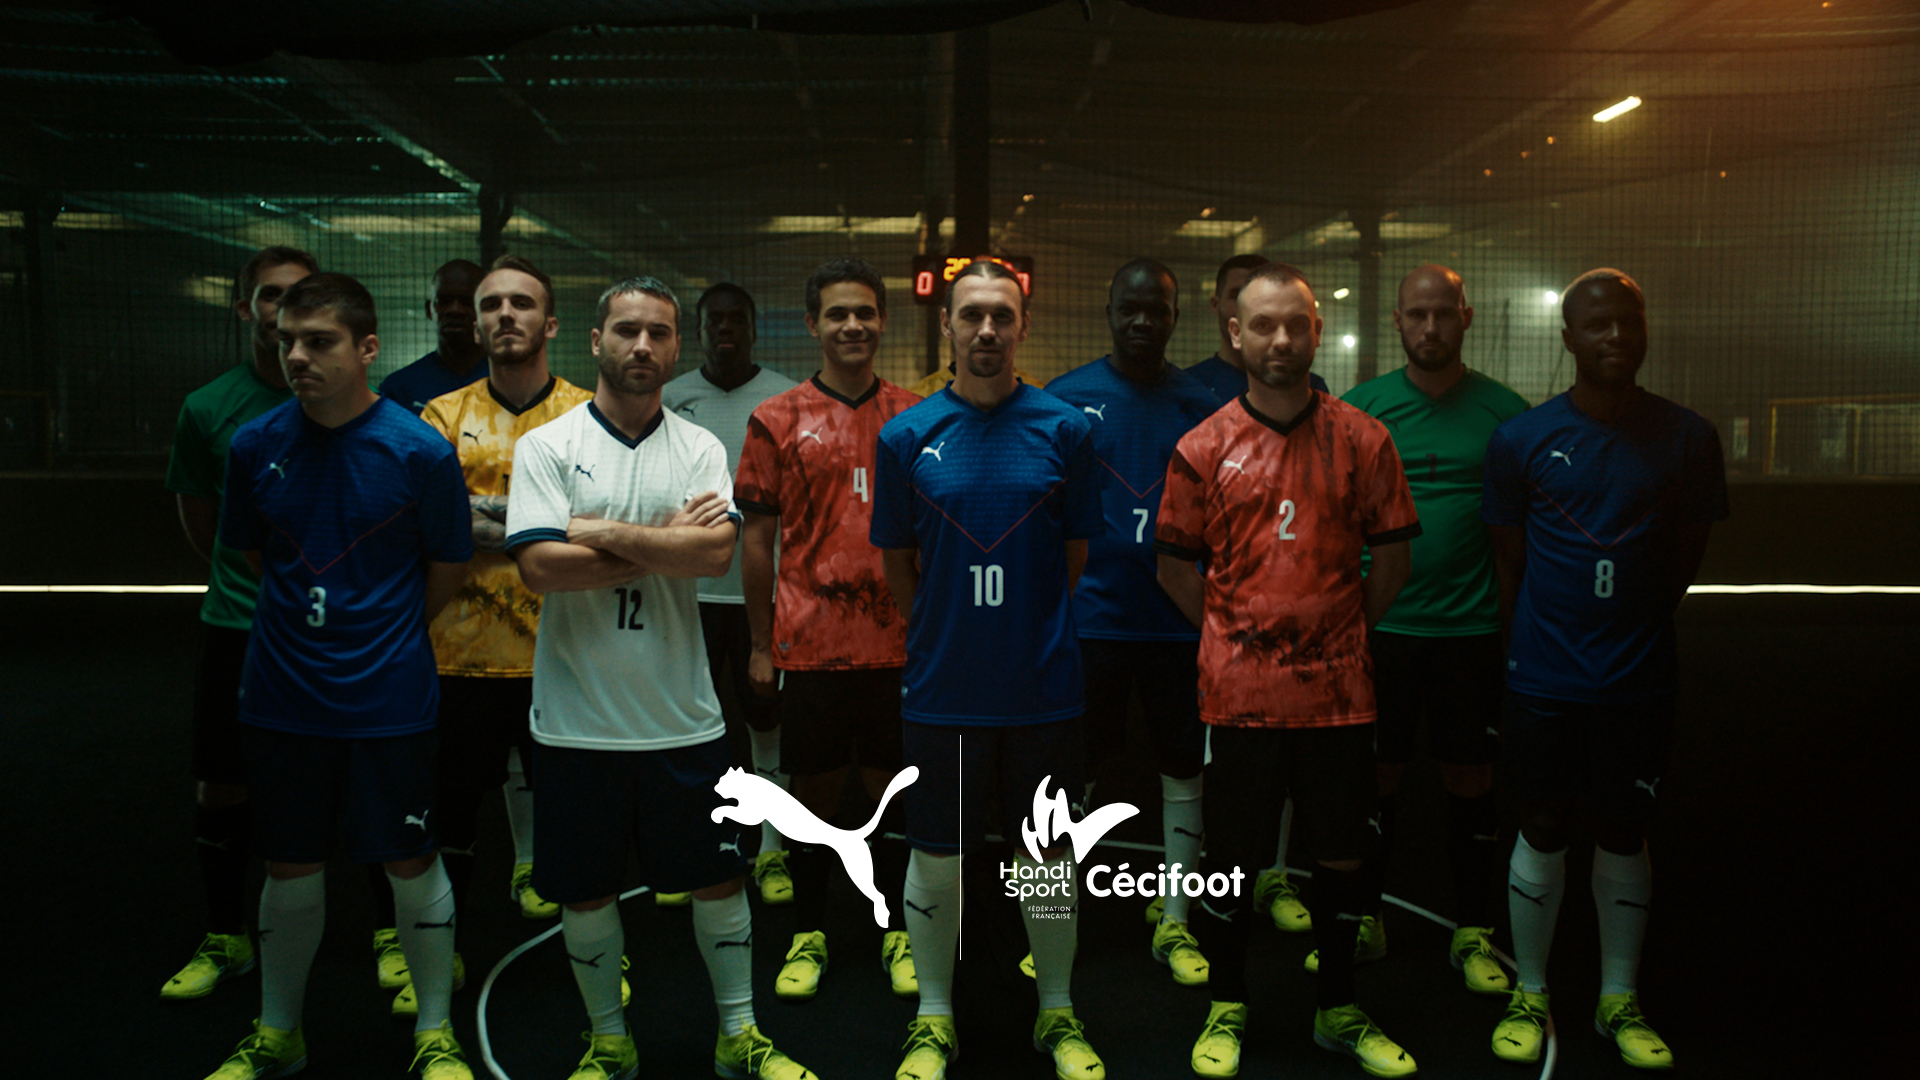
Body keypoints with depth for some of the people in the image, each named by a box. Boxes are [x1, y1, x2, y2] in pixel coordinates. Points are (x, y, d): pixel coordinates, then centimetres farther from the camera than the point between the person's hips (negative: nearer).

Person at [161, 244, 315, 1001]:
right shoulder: (208, 408, 0)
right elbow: (198, 521, 12)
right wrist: (255, 579, 11)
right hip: (237, 627, 1)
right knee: (222, 791, 9)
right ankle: (225, 941, 28)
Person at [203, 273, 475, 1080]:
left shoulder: (420, 452, -12)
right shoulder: (255, 445, -2)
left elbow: (448, 568, 0)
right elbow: (249, 551, 14)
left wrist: (382, 633, 8)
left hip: (387, 699, -3)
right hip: (281, 697, 3)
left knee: (411, 864, 7)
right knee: (290, 867, 15)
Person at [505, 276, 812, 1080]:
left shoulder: (700, 448, 3)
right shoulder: (546, 447, -2)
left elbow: (717, 553, -14)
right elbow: (540, 565, -16)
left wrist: (601, 532, -15)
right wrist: (665, 544, -12)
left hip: (682, 714, 1)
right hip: (578, 718, -1)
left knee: (718, 876, 11)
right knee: (585, 890, 12)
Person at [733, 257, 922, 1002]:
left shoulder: (914, 418, 5)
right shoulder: (777, 420, 2)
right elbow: (757, 538, 4)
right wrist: (760, 644, 2)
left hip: (897, 640, 1)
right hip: (810, 640, -1)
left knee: (895, 790, 9)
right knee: (814, 792, 9)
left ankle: (897, 933, 26)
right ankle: (807, 936, 25)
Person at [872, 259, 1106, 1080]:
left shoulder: (1064, 429, -2)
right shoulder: (907, 436, -2)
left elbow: (1075, 550, 6)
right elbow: (896, 559, 7)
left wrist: (1030, 631, 8)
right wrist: (942, 635, 8)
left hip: (1044, 685, 0)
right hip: (941, 689, 0)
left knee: (1050, 857, 13)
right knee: (935, 859, 11)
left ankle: (1057, 1014, 33)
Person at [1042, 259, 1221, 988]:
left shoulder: (1202, 405, 5)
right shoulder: (1066, 399, 0)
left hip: (1181, 620, 2)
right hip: (1092, 618, -2)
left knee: (1184, 767, 10)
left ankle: (1173, 922, 25)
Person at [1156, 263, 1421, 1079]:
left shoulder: (1361, 440, 2)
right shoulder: (1203, 447, 0)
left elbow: (1392, 559, 7)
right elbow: (1175, 566, 5)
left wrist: (1339, 629, 3)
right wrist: (1237, 635, 1)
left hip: (1337, 688, 1)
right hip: (1238, 690, -1)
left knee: (1341, 854, 12)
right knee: (1230, 856, 8)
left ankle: (1338, 1014, 31)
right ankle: (1226, 1011, 27)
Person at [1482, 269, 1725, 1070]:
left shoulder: (1687, 438, -2)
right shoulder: (1521, 440, -4)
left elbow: (1685, 559, 6)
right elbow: (1508, 562, 3)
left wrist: (1631, 627, 4)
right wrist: (1536, 640, 4)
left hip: (1638, 679, 1)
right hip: (1543, 677, -1)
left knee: (1624, 832, 12)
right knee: (1543, 829, 9)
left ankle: (1619, 999, 29)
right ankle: (1529, 995, 25)